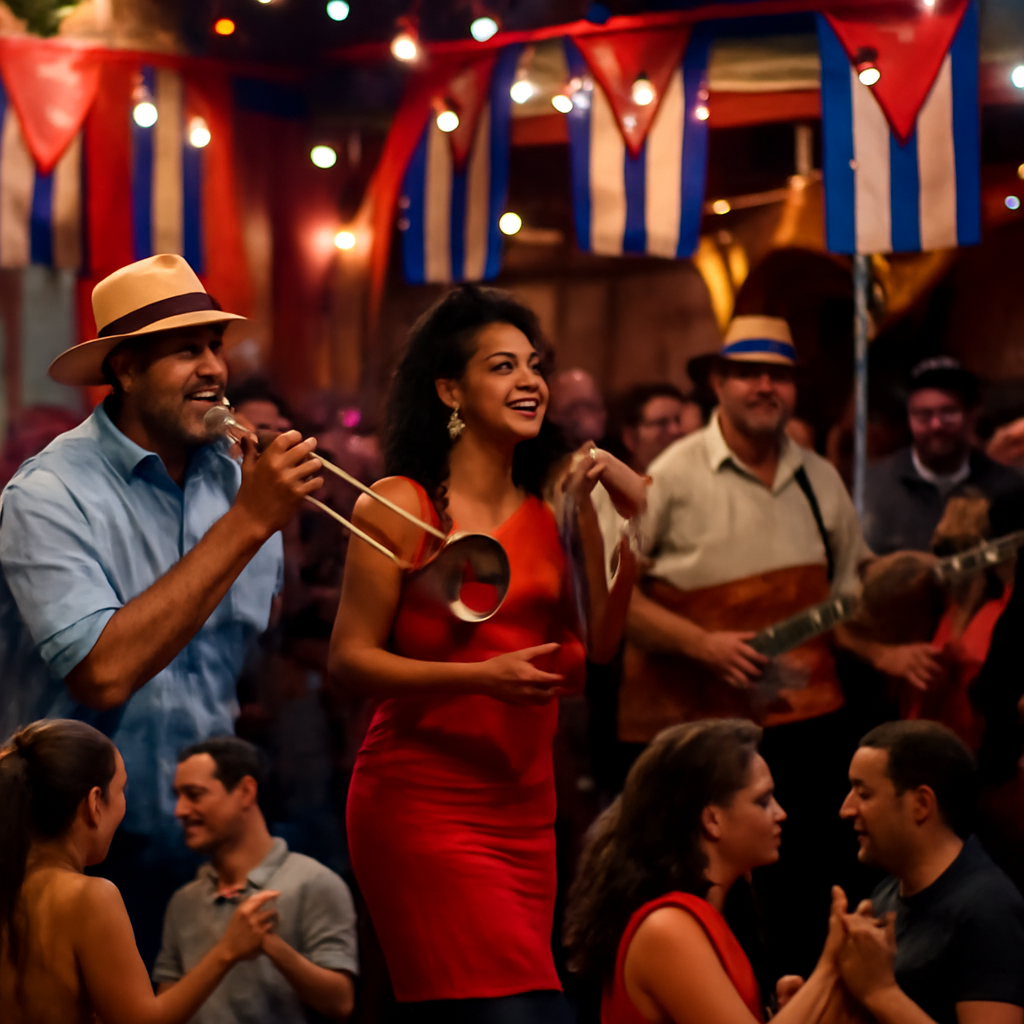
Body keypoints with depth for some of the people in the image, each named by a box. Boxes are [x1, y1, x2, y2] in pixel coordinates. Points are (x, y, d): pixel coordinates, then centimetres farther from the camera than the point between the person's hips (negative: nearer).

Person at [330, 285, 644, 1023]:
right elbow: (350, 659, -8)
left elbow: (580, 661, 6)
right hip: (422, 803, -6)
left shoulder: (557, 511, 10)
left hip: (525, 813, 6)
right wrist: (481, 676, -19)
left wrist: (635, 538, -3)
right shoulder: (400, 506, -4)